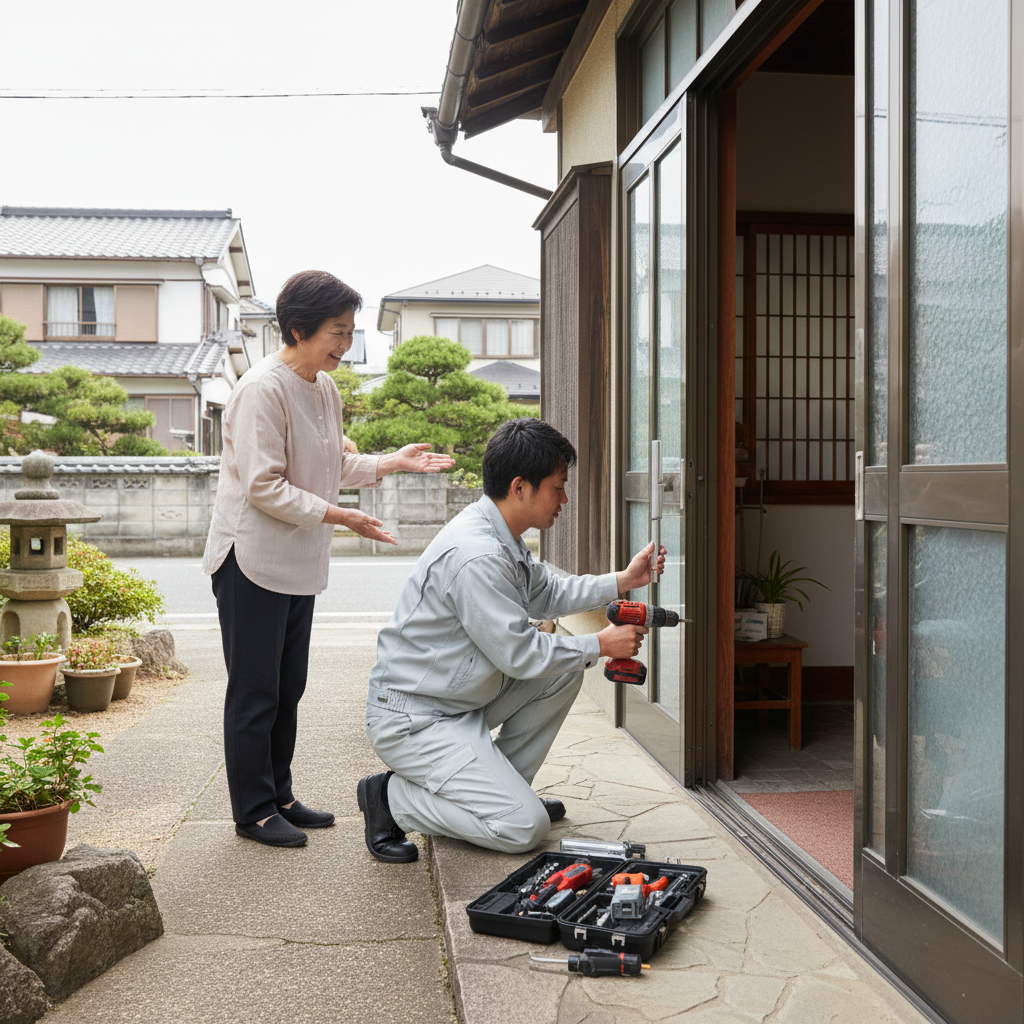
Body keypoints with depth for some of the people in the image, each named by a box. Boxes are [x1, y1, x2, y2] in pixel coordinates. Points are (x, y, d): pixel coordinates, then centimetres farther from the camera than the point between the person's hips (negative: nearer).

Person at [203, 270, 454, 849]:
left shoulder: (325, 389, 10)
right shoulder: (263, 389, -18)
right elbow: (264, 486, -22)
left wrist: (391, 463, 6)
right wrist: (339, 516, -23)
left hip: (299, 563, 9)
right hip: (254, 560, -9)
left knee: (288, 688, 16)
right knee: (255, 693, 2)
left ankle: (279, 796, 28)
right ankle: (253, 811, 14)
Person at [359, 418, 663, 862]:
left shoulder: (498, 537, 5)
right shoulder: (476, 556, -27)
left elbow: (544, 595, 21)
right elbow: (518, 654, -23)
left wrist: (622, 580, 14)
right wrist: (600, 645, -11)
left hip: (459, 700, 10)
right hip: (412, 719, -10)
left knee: (564, 668, 6)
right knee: (524, 827, -13)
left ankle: (501, 789, 14)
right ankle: (393, 797, 1)